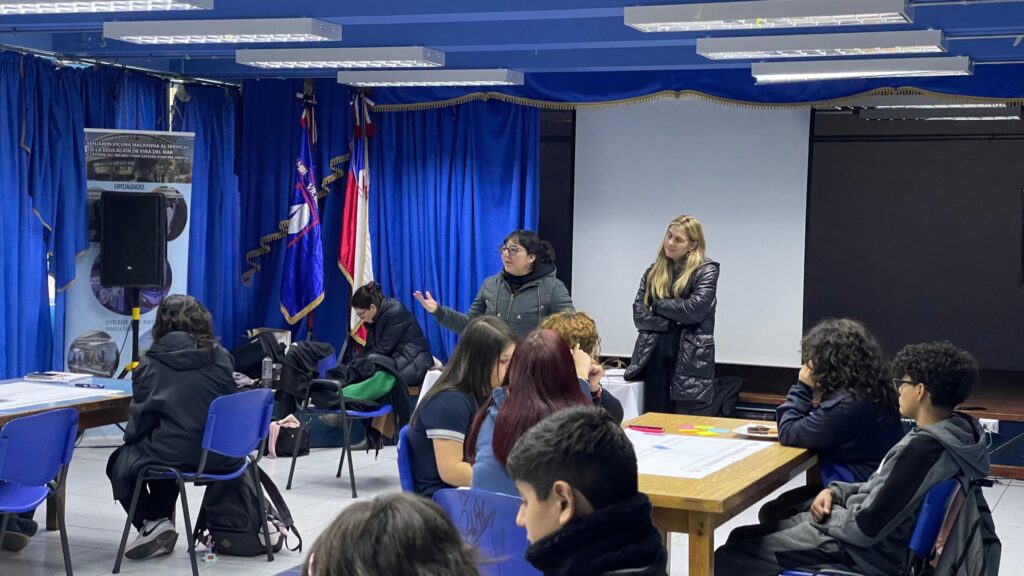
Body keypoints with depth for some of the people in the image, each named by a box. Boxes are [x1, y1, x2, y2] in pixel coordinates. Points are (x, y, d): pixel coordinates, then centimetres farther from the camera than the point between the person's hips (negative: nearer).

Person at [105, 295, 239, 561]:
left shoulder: (151, 363, -3)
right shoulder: (221, 358, 4)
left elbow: (141, 417, 2)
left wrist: (132, 439, 23)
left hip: (174, 455, -4)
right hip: (219, 454, 5)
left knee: (120, 461, 25)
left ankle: (153, 524, 11)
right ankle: (161, 522, 36)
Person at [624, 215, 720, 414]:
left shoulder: (706, 270, 0)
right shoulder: (653, 272, 13)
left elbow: (694, 309, -14)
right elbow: (639, 314, 4)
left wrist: (658, 305, -2)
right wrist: (671, 323, -10)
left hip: (691, 359, -4)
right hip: (654, 356, 4)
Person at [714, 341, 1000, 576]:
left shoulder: (923, 448, -30)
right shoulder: (958, 430, 0)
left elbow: (865, 528, -27)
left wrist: (826, 514, -7)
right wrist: (837, 491, 2)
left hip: (870, 550, -10)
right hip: (887, 535, 10)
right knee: (743, 538, 18)